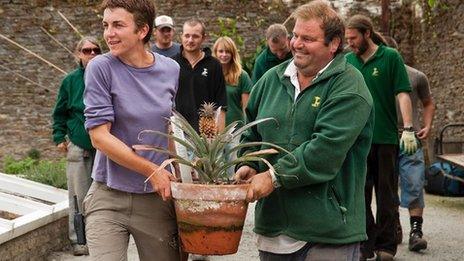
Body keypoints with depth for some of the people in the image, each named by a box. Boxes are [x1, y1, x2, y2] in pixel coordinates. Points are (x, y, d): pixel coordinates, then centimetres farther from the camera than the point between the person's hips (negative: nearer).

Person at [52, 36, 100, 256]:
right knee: (79, 196, 1)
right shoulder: (71, 80, 2)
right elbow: (59, 112, 9)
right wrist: (59, 137, 1)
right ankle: (78, 239, 10)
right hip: (78, 147, -1)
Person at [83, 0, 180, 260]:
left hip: (158, 196, 3)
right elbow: (99, 136, -13)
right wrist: (152, 171, -14)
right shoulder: (101, 68, -9)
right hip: (109, 198, -3)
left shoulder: (171, 70, 2)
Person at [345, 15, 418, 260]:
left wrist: (408, 129, -15)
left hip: (385, 137, -3)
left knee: (386, 194, 5)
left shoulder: (391, 57, -2)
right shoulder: (348, 60, 8)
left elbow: (402, 93, -6)